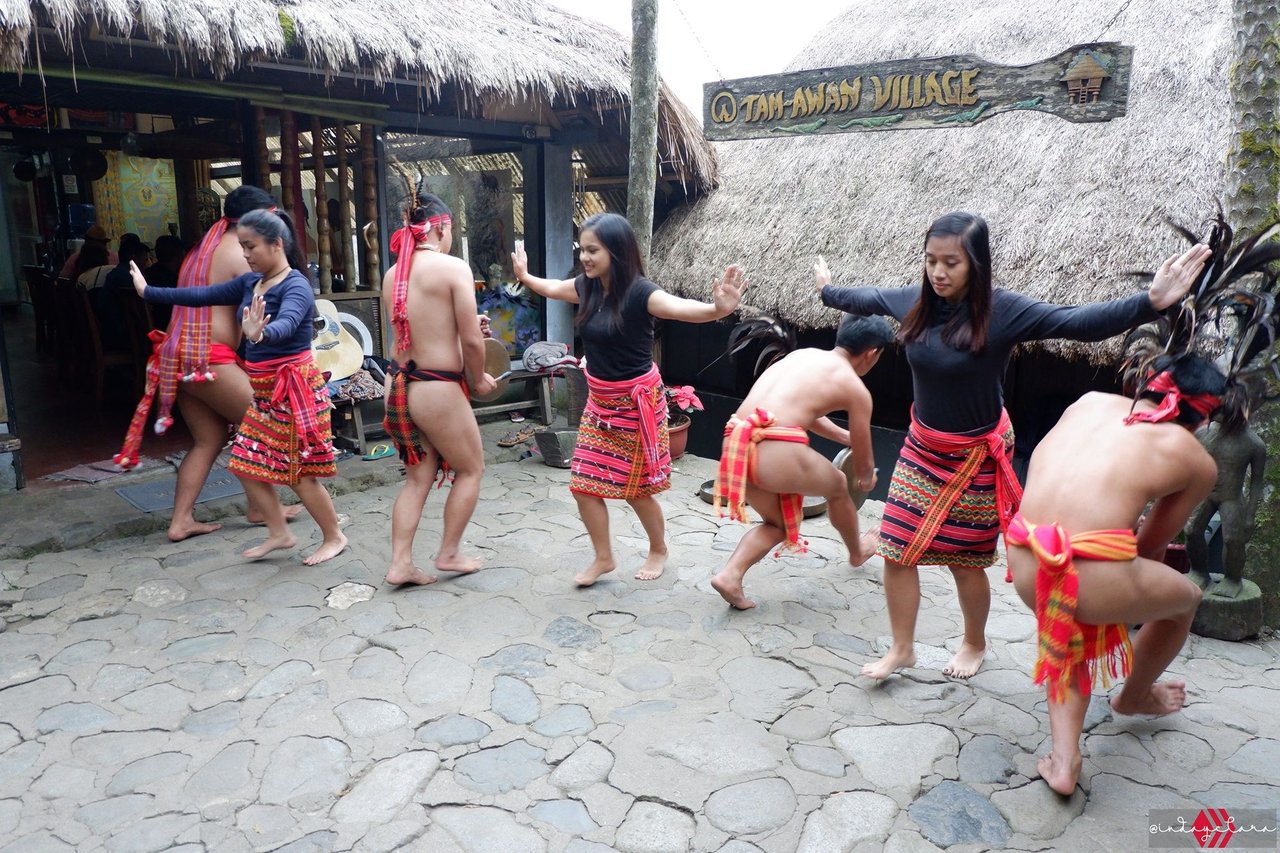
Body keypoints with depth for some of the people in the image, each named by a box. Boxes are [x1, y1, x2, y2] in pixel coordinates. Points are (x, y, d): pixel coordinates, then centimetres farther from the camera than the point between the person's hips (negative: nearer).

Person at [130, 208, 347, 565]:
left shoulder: (296, 286, -18)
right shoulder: (250, 282, 8)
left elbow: (286, 323, -38)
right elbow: (203, 295, 15)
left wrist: (259, 334, -59)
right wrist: (149, 292, 19)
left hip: (294, 387, -9)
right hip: (265, 391, 9)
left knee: (301, 473, -3)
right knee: (247, 463, 13)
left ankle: (334, 537, 14)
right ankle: (280, 533, 26)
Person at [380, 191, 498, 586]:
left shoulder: (392, 274, 6)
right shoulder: (453, 267, -12)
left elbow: (415, 329, 10)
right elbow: (472, 340, -14)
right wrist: (478, 379, 3)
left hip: (397, 385, 6)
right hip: (437, 389, -6)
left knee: (418, 477, 18)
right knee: (471, 468, 16)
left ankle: (400, 562, 17)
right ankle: (449, 552, 24)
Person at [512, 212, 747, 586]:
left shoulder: (639, 292, -23)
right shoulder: (587, 286, -2)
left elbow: (681, 307, -42)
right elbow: (552, 289, 21)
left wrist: (718, 309, -63)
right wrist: (524, 276, 38)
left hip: (637, 401, -7)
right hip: (599, 400, 7)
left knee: (636, 489, 7)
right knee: (584, 484, 6)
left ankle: (659, 551, 33)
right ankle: (603, 558, 25)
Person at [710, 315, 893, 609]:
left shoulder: (804, 354, 25)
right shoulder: (857, 390, 7)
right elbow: (863, 461, 19)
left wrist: (844, 436, 55)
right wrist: (867, 480, 42)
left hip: (737, 445, 6)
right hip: (777, 452, -6)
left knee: (779, 523, 27)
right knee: (838, 487, 26)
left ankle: (730, 575, 8)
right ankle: (857, 552, 49)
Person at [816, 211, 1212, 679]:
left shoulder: (1003, 310, -21)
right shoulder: (915, 301, -7)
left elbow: (1079, 322, -32)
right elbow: (867, 299, 14)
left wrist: (1151, 302, -46)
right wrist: (827, 291, 32)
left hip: (975, 457, -4)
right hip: (921, 447, 5)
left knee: (964, 562, 10)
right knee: (896, 553, 6)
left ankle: (975, 644, 38)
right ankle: (901, 648, 26)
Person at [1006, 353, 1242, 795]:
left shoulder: (1091, 401, 18)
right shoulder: (1198, 462, 10)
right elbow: (1152, 544, 16)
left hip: (1025, 567, 4)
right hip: (1094, 580, -4)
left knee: (1069, 633, 38)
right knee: (1185, 597, 32)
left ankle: (1063, 761, 27)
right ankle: (1134, 695, 56)